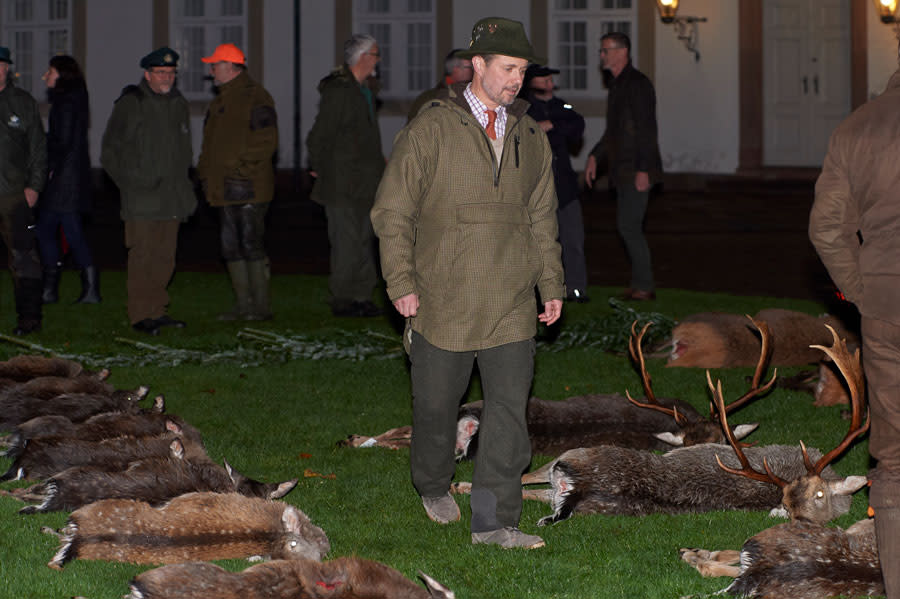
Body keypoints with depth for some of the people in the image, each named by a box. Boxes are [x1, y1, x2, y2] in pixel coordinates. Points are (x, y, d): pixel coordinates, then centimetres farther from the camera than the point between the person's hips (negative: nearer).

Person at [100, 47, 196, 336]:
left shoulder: (179, 104, 14)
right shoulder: (130, 104, -6)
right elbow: (110, 152, -5)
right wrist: (132, 184, -8)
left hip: (171, 199, 6)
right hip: (142, 200, -6)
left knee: (165, 258, 8)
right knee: (143, 256, -7)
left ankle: (156, 311, 17)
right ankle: (140, 315, -2)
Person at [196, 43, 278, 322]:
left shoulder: (255, 97, -9)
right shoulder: (220, 102, 20)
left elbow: (266, 142, -15)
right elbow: (210, 144, 26)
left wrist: (242, 170, -17)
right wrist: (205, 173, 13)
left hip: (249, 188, -9)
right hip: (224, 189, 9)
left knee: (251, 245, -8)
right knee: (231, 247, 9)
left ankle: (261, 306, -4)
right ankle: (243, 304, 15)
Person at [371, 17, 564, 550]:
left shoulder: (530, 137, 9)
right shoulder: (431, 130, -6)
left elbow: (542, 219, 17)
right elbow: (393, 211, -4)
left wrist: (552, 285, 12)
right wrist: (402, 282, -9)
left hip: (511, 306, 3)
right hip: (444, 301, -3)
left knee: (510, 410, -5)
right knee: (436, 405, 11)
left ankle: (494, 521, -2)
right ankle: (434, 487, 37)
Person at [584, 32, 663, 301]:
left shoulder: (637, 84, -12)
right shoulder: (617, 85, 18)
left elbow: (646, 129, -18)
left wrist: (643, 170, -23)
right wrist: (594, 157, 17)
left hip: (637, 171, -10)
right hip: (623, 170, 10)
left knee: (628, 226, -11)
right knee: (629, 227, 10)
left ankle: (643, 286, -7)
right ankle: (640, 286, 13)